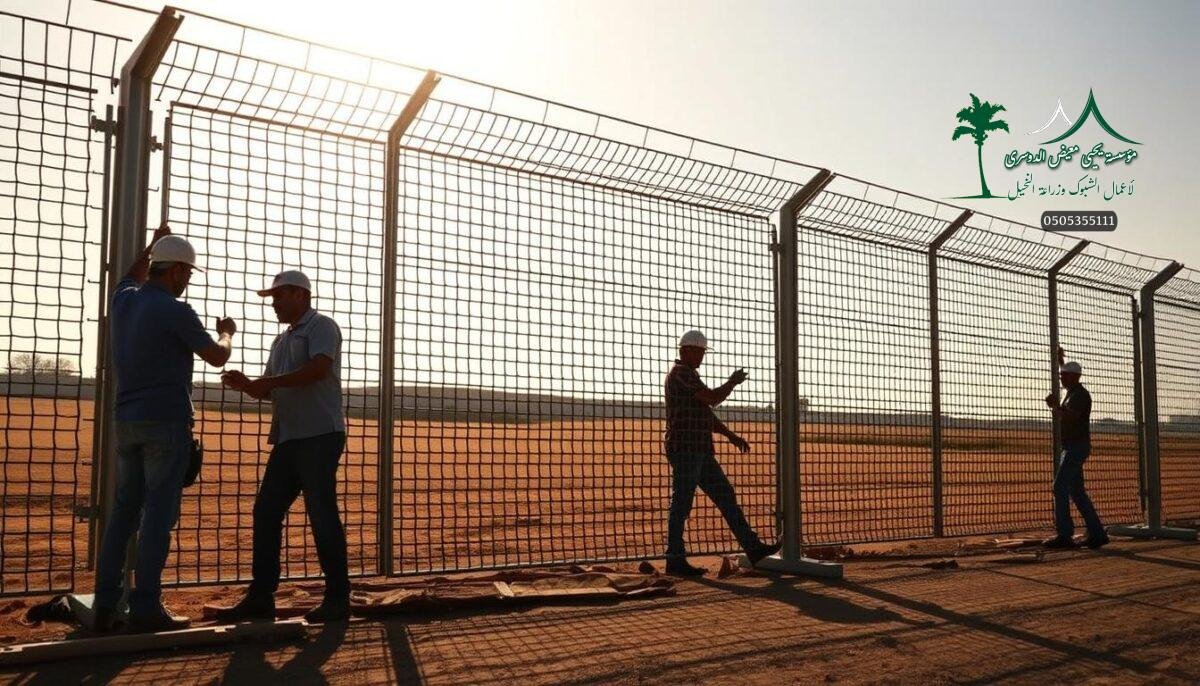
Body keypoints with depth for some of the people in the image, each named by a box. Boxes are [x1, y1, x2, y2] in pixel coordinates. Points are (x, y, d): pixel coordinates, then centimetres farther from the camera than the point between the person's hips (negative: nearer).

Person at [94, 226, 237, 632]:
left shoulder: (124, 301, 9)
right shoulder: (175, 311, -12)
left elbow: (132, 279, 36)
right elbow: (217, 357, -3)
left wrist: (153, 245, 45)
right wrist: (227, 333, 18)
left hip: (128, 421, 8)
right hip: (167, 422, -7)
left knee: (124, 510, 11)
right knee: (159, 514, -5)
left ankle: (105, 604, 11)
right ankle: (146, 607, -5)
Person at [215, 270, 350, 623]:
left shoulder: (322, 327, -1)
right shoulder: (281, 341, 24)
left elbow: (319, 369, -18)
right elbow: (268, 389, 24)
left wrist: (270, 382, -15)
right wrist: (247, 385, 3)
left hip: (319, 436, -9)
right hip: (287, 438, 9)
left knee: (322, 514, -7)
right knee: (266, 512, 5)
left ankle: (338, 598, 1)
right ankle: (260, 597, 11)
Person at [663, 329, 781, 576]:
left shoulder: (688, 375, 23)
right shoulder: (681, 373, -11)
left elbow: (706, 413, 25)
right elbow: (713, 398, -18)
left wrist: (731, 436, 18)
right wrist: (733, 381, 0)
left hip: (700, 453, 10)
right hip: (684, 449, -10)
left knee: (726, 497, 8)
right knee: (681, 505, -4)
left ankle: (753, 548, 10)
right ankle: (675, 560, 3)